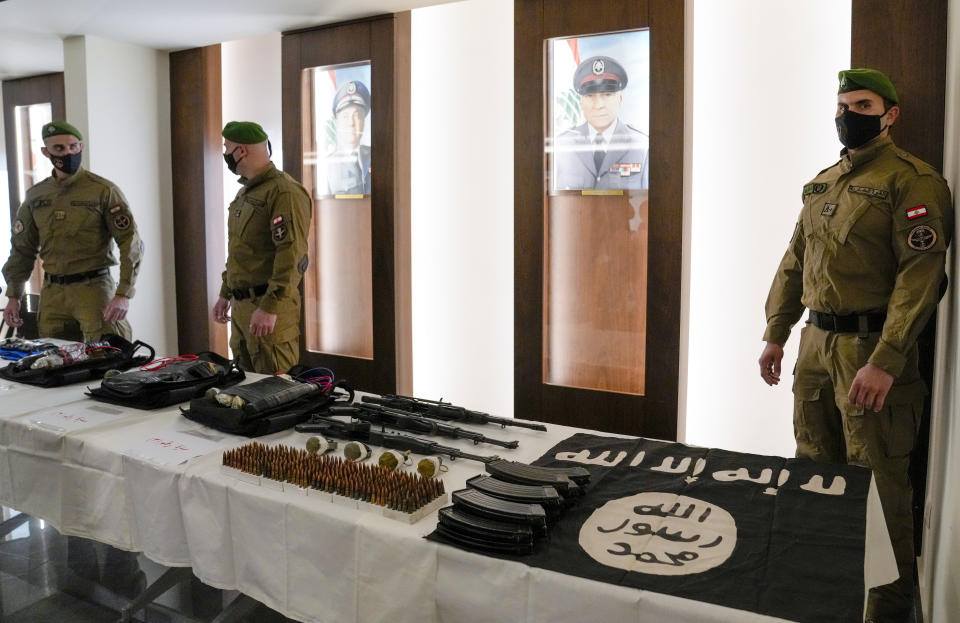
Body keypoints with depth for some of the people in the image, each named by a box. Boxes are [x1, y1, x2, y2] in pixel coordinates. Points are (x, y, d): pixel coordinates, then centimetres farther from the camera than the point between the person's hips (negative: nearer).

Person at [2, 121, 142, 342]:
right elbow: (22, 249, 19)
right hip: (52, 293, 5)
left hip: (94, 288, -4)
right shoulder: (35, 196, 11)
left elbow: (130, 243, -9)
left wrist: (123, 294, -17)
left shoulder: (104, 190, -4)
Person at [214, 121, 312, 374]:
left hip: (270, 308, -10)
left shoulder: (285, 192, -14)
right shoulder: (245, 193, 18)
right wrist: (225, 294, 25)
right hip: (241, 306, 10)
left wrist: (270, 307, -26)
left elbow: (291, 254, -22)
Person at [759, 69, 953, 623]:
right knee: (815, 472, 16)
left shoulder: (913, 181, -8)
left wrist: (885, 362, -23)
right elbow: (795, 262, 18)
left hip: (872, 348, -7)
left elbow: (920, 276, -17)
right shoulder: (823, 183, 15)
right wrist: (775, 334, 14)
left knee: (878, 484, 1)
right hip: (817, 343, 7)